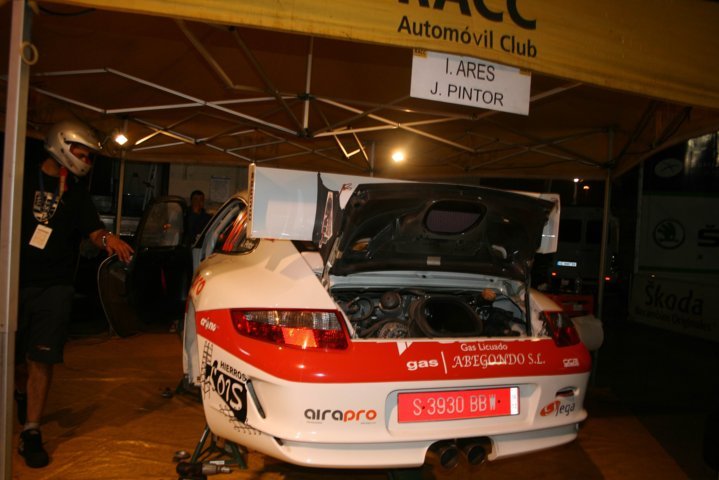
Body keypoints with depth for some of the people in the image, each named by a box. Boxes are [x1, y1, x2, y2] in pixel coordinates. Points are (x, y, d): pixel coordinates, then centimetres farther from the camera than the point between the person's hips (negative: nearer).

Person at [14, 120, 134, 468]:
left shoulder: (78, 194, 10)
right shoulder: (23, 179, 4)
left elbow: (93, 231, -1)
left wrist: (107, 239, -24)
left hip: (54, 286, 0)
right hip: (16, 280, 0)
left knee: (41, 358, -5)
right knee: (15, 355, 11)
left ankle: (31, 433, 1)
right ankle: (21, 395, 42)